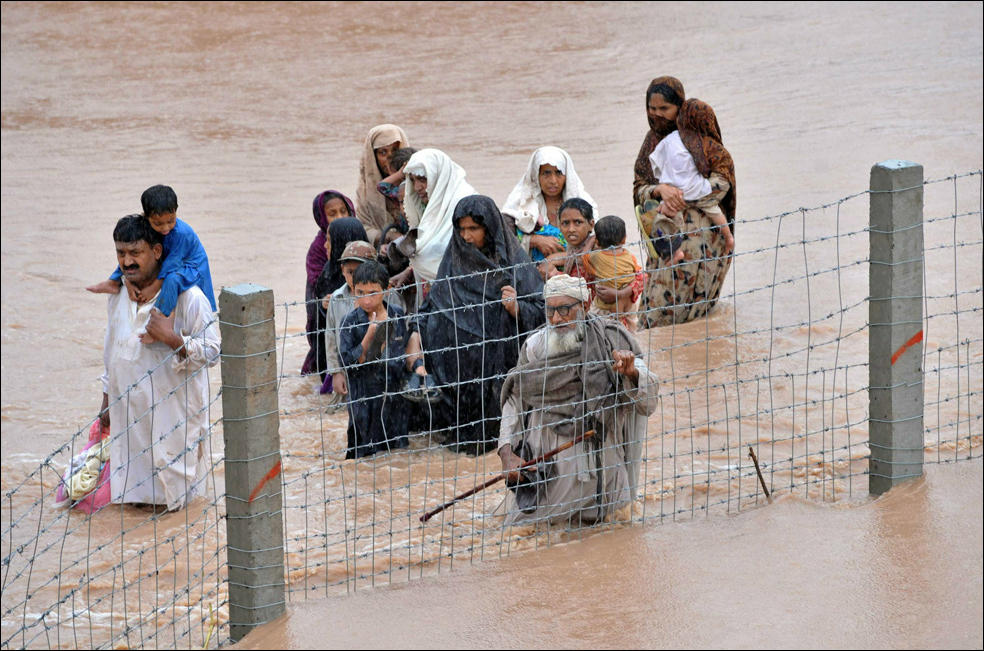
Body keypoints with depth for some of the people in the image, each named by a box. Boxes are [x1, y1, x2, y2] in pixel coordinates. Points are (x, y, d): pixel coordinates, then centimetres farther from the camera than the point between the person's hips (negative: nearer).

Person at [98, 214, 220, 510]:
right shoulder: (118, 295, 5)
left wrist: (172, 338, -29)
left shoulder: (188, 297, -16)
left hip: (172, 412, -5)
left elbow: (212, 352, -15)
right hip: (128, 411, 6)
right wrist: (107, 399, 19)